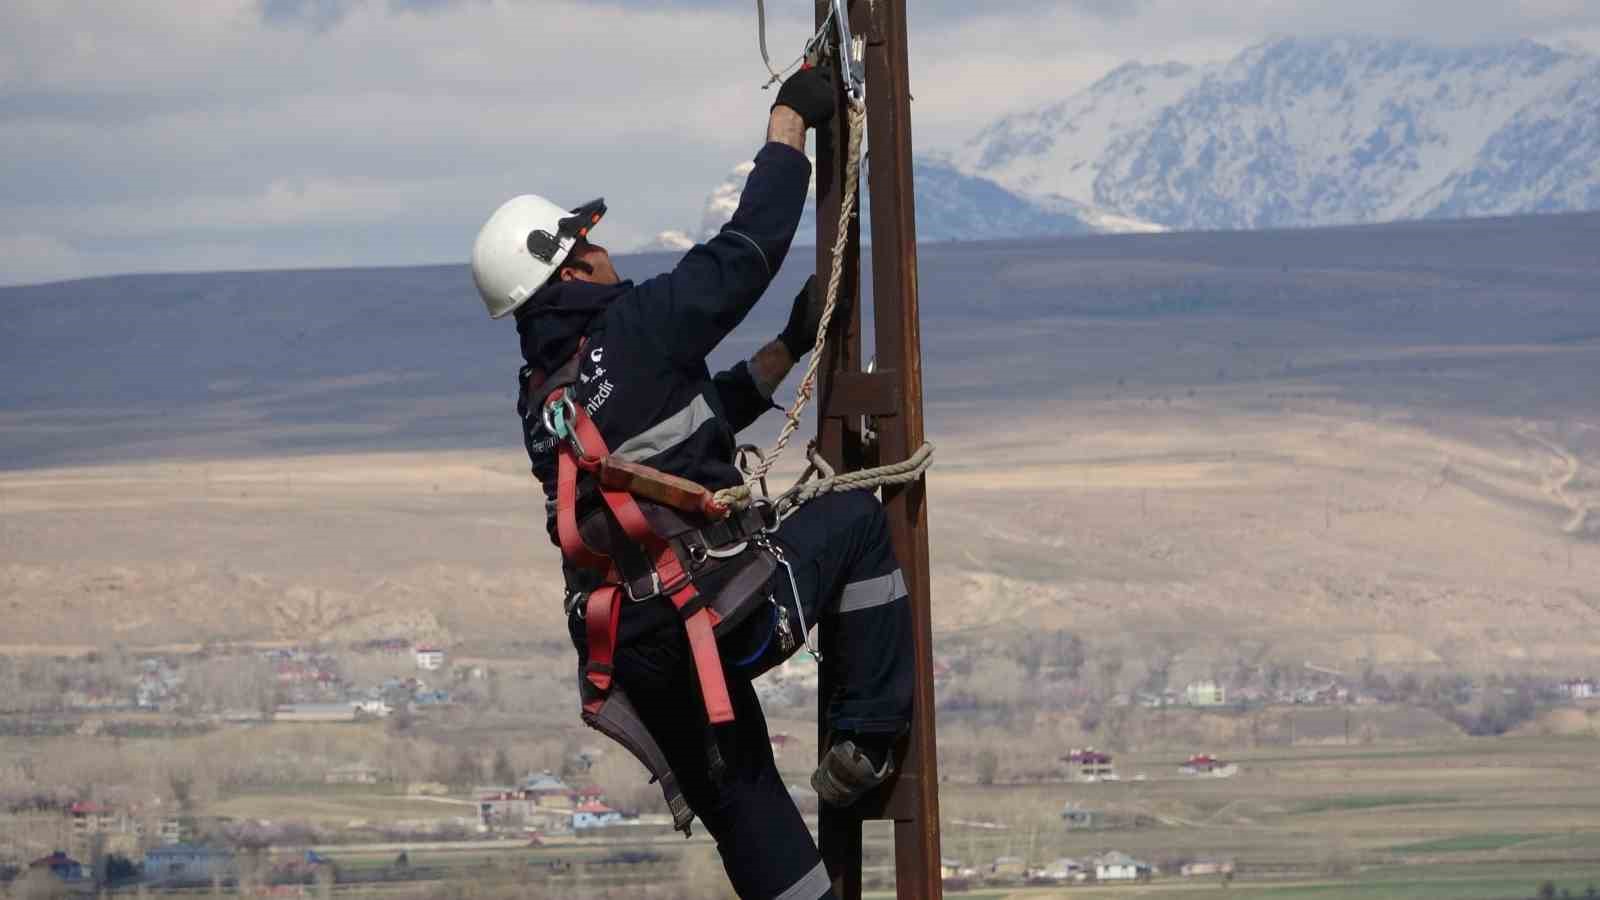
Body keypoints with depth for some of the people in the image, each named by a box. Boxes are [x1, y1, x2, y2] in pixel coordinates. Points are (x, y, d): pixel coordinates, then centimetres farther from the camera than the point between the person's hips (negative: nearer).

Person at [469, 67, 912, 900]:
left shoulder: (537, 396, 14)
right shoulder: (633, 327, -11)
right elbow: (749, 247, -6)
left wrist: (788, 349, 26)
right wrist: (788, 121, 6)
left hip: (637, 656, 7)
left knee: (740, 802, 17)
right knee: (857, 519, 16)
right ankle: (866, 739, 12)